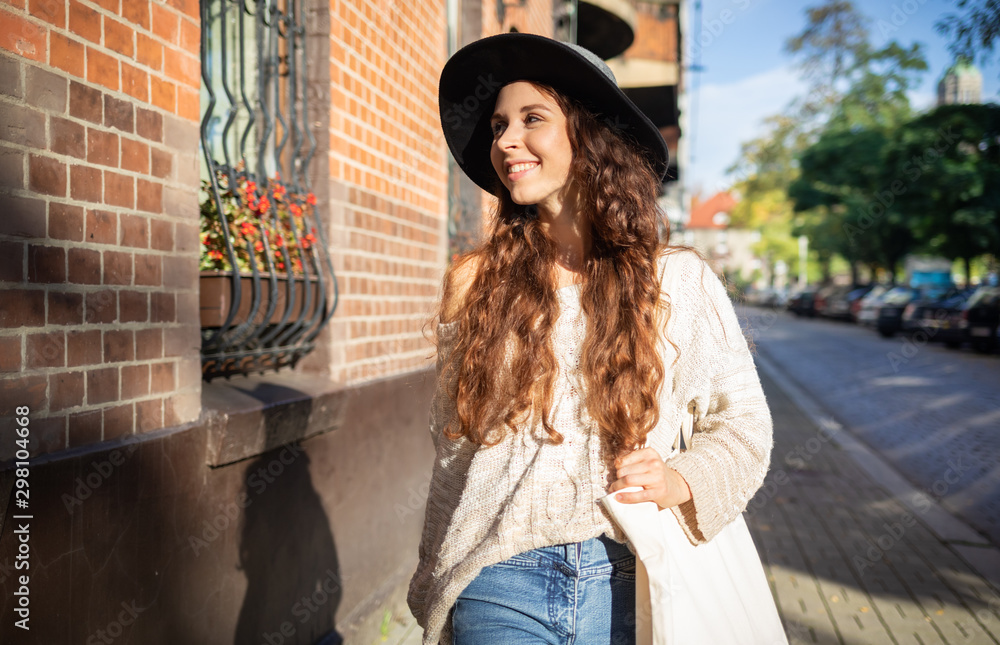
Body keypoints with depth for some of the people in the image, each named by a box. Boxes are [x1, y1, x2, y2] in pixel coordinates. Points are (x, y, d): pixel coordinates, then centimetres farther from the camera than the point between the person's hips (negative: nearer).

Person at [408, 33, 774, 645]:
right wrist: (435, 592, 9)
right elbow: (452, 450, 5)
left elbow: (742, 420, 7)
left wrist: (684, 480, -13)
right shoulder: (475, 281, 0)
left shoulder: (679, 281, -3)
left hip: (626, 581, 0)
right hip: (500, 585, 0)